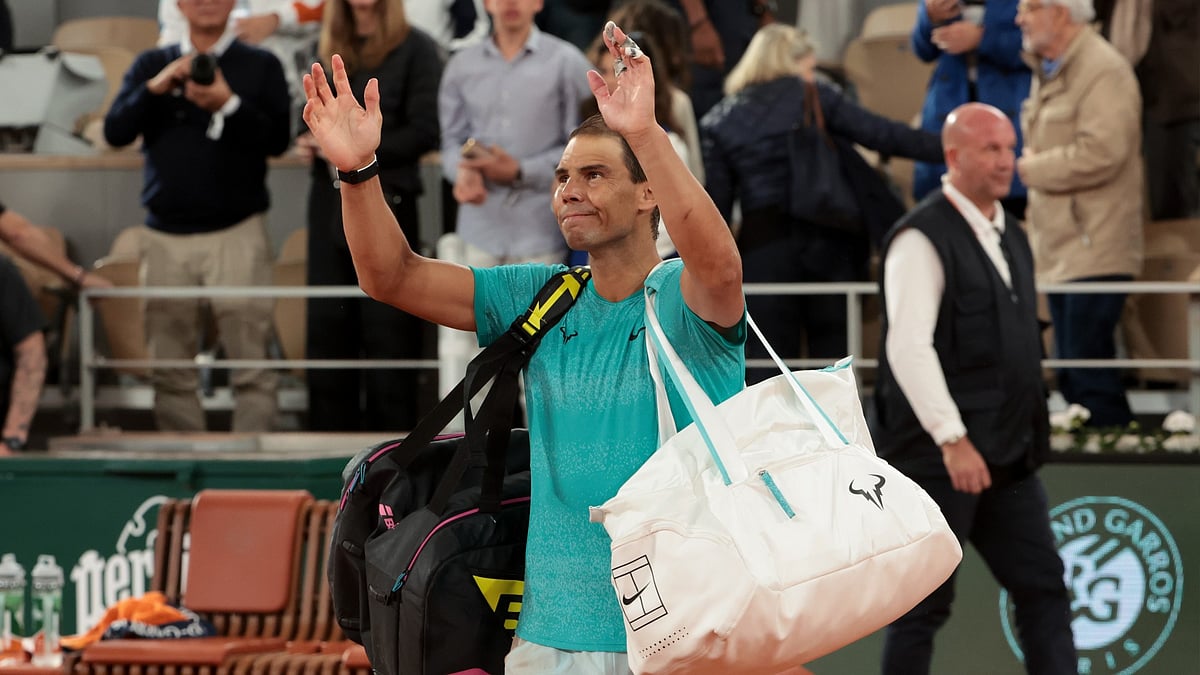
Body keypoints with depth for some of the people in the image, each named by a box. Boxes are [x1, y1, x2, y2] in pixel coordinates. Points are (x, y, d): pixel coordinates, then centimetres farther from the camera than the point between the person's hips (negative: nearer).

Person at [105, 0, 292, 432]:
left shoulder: (261, 67, 6)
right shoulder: (151, 65, 12)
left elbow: (277, 140, -4)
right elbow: (115, 132, 3)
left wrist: (229, 104, -18)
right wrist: (156, 88, -11)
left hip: (237, 232, -3)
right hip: (165, 235, 3)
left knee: (250, 362, -7)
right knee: (171, 370, 4)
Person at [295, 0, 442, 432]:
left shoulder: (415, 49, -2)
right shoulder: (332, 50, 16)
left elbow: (423, 133, -9)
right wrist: (310, 141, 4)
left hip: (386, 202, -6)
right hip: (330, 201, 6)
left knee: (388, 331, -4)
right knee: (327, 330, 5)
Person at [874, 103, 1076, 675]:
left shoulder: (1010, 237, 16)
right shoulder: (923, 239, -12)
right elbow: (909, 348, -20)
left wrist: (1031, 434, 18)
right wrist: (953, 440, -24)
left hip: (1008, 456, 8)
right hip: (939, 456, -8)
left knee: (1043, 588, 3)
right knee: (925, 604, -1)